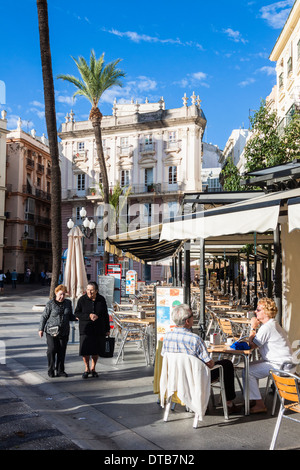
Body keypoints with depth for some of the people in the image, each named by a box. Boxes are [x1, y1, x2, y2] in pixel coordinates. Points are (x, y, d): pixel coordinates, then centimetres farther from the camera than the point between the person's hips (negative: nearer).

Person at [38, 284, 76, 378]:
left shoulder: (68, 303, 8)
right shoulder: (50, 304, -4)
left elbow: (70, 316, 17)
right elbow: (44, 317, 1)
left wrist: (76, 318, -2)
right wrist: (41, 329, -2)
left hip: (64, 332, 3)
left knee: (62, 351, 5)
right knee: (52, 349, -9)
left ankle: (60, 371, 16)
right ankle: (51, 370, 8)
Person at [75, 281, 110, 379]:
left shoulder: (101, 299, 1)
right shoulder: (82, 299, -6)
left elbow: (105, 315, 8)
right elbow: (77, 313, -5)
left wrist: (107, 329, 8)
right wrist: (89, 316, -19)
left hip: (99, 330, 2)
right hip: (86, 329, -2)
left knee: (96, 350, 8)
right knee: (85, 350, -7)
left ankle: (93, 368, 27)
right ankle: (87, 369, 14)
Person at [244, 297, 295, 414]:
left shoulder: (267, 327, -19)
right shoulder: (272, 324, 16)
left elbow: (252, 345, -15)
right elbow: (257, 342, 18)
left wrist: (253, 327, -8)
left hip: (280, 365, -11)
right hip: (283, 363, 11)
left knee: (248, 372, -13)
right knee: (250, 366, 20)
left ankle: (259, 405, -7)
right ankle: (254, 399, 22)